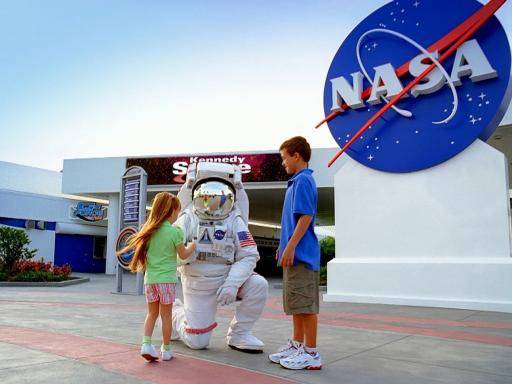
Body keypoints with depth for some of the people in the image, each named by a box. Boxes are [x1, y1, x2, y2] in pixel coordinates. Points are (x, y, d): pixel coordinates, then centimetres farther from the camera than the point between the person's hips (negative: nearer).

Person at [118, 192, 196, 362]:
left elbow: (145, 253, 10)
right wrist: (192, 246, 16)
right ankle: (166, 349, 17)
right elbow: (183, 255, -1)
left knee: (152, 313, 17)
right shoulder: (174, 231, -11)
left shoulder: (149, 230, 3)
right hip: (167, 279, -4)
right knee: (166, 315, 7)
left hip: (150, 279, 4)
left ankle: (146, 343, 5)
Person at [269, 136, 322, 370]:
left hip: (301, 254, -10)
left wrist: (290, 246, -22)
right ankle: (297, 344, 29)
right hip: (295, 254, 10)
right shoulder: (297, 181, 16)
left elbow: (306, 217, -20)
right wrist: (284, 246, 22)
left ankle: (311, 354, 8)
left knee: (305, 304, -2)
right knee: (296, 304, 17)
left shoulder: (303, 180, -13)